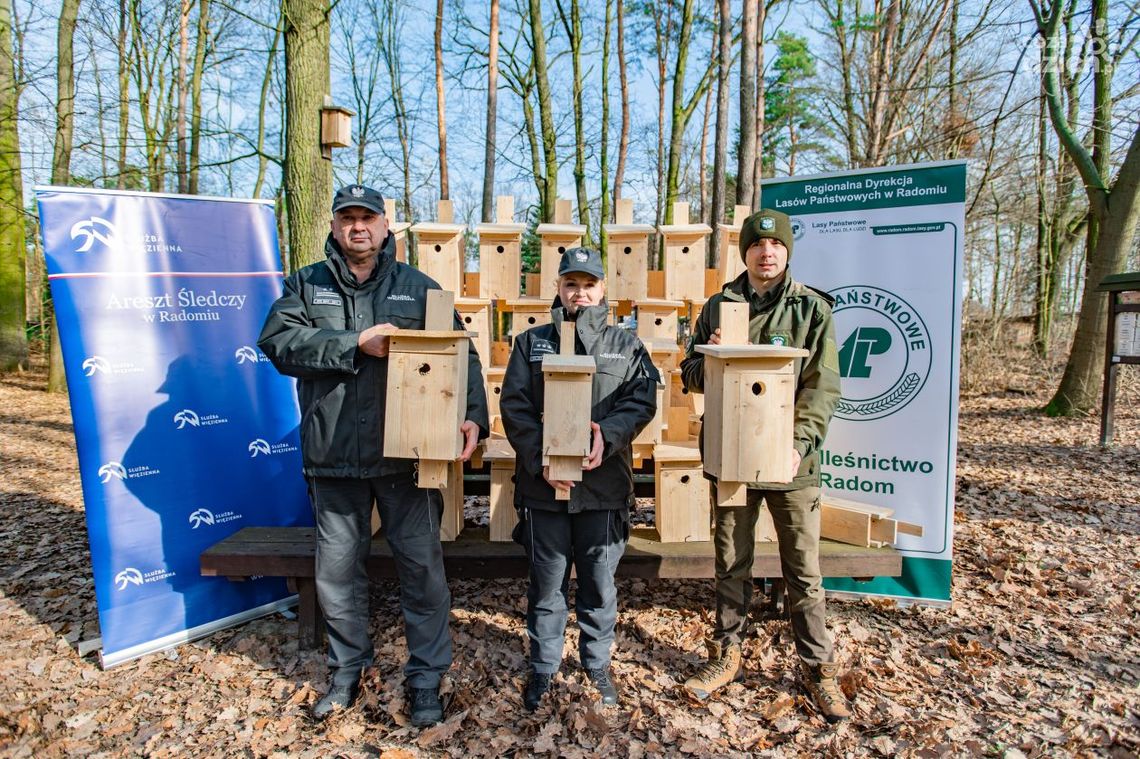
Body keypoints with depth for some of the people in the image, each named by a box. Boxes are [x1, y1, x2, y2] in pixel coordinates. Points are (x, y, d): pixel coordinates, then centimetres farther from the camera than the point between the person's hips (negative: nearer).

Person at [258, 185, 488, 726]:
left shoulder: (419, 288, 5)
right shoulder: (306, 285, 8)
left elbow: (462, 354, -1)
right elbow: (278, 340, -9)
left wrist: (473, 415, -16)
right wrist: (356, 343, -17)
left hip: (406, 456, -1)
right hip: (333, 458, 2)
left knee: (422, 567, 5)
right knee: (336, 570, 16)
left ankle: (426, 678, 24)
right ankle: (347, 670, 38)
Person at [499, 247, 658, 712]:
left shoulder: (625, 345, 8)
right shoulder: (531, 342, 6)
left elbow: (642, 399, -2)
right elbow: (514, 405, -1)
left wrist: (608, 434, -20)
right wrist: (541, 459, -13)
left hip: (604, 483, 1)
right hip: (543, 484, 0)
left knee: (599, 581, 14)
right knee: (547, 583, 11)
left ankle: (597, 663, 34)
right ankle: (543, 667, 30)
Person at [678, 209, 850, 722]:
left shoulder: (813, 309, 0)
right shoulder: (718, 307, 6)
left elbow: (823, 388, -5)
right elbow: (690, 375, 10)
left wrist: (800, 443, -18)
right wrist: (709, 359, -12)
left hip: (790, 459, -2)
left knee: (803, 569, 8)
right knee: (731, 563, 14)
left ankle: (817, 667, 27)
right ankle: (727, 655, 31)